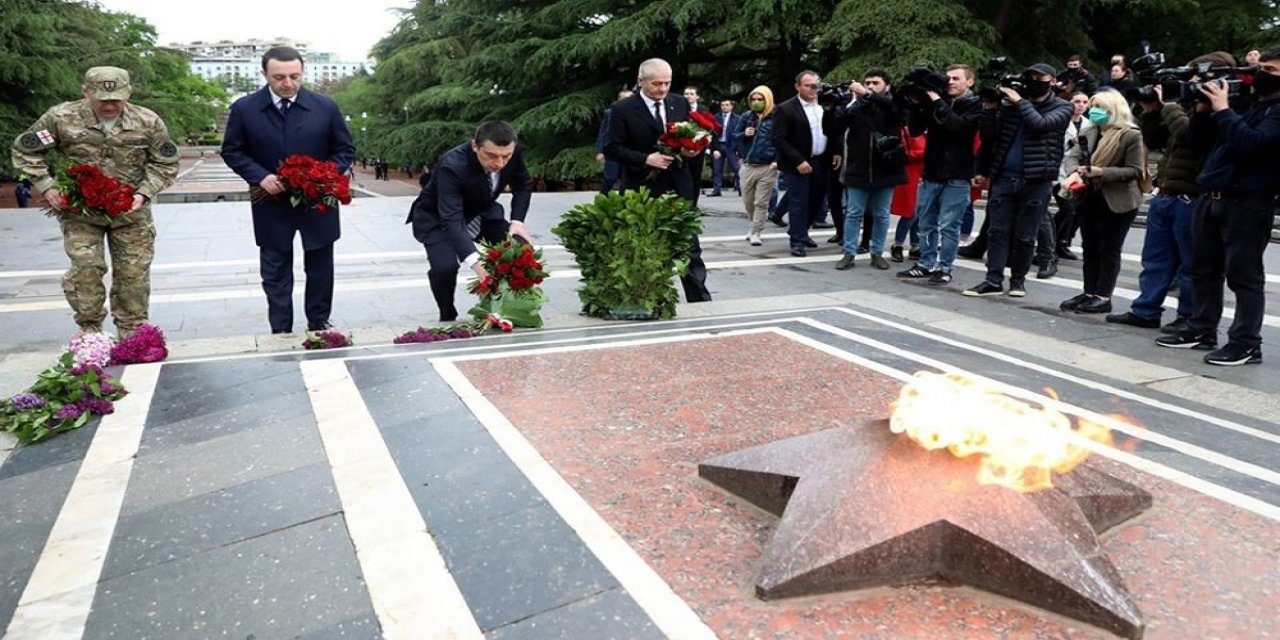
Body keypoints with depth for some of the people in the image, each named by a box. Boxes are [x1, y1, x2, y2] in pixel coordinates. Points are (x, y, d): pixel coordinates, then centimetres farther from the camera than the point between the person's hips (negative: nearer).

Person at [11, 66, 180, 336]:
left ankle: (132, 334, 18)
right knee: (85, 267, -11)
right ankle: (89, 330, 5)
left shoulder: (148, 122, -5)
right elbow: (25, 151, 2)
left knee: (134, 273, 4)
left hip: (131, 212, 1)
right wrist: (47, 188, -8)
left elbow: (165, 163, 2)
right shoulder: (61, 118, -8)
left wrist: (143, 193, -11)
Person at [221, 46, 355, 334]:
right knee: (275, 275, 7)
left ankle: (318, 325, 29)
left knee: (320, 270, 12)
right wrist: (260, 176, -16)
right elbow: (232, 151, 2)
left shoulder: (326, 106, -5)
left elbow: (345, 149, 2)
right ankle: (281, 333, 16)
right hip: (272, 206, 0)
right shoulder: (244, 108, -5)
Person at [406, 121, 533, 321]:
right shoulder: (451, 166, -38)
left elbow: (524, 185, -1)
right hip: (437, 218, -5)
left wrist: (517, 220, -17)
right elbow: (451, 220, -47)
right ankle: (448, 319, -2)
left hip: (480, 211, 5)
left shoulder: (513, 154, -23)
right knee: (444, 267, -30)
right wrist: (477, 264, -62)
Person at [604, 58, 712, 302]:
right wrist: (645, 159, -20)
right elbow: (612, 149, -9)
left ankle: (700, 301, 15)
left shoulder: (680, 104, 8)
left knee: (690, 249, 6)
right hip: (642, 193, -3)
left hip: (679, 190, 4)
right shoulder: (622, 109, -5)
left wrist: (693, 149, -7)